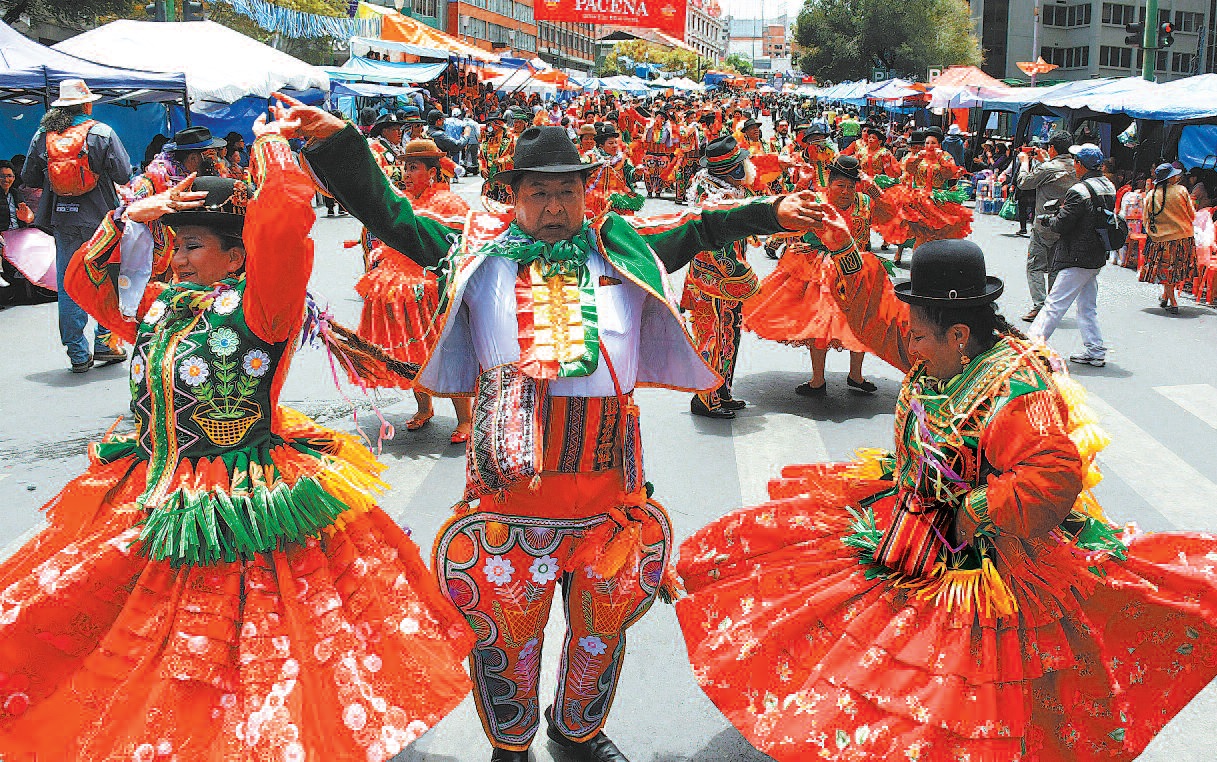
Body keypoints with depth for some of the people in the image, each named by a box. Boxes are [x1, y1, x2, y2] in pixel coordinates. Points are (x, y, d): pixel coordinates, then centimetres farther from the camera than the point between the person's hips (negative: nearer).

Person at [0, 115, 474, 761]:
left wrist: (271, 148, -13)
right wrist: (133, 218, 8)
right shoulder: (159, 306, 9)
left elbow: (283, 220, -30)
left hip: (241, 519, -8)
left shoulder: (256, 308, -15)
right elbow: (83, 279, 22)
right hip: (150, 509, 8)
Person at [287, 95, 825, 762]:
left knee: (605, 615, 16)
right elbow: (391, 216, 4)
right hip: (512, 475, -2)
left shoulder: (623, 250, 9)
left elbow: (695, 232, 15)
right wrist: (337, 144, -5)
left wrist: (770, 214, 9)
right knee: (507, 619, 8)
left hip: (606, 473, 3)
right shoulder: (478, 250, 4)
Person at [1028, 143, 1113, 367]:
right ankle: (1095, 351, 18)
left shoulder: (1079, 191, -19)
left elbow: (1061, 226, -19)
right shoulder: (1108, 186, 8)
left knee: (1055, 304, -8)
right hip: (1098, 255, 9)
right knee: (1088, 306, 16)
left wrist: (1050, 219, 4)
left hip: (1078, 258, -9)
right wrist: (1061, 214, 14)